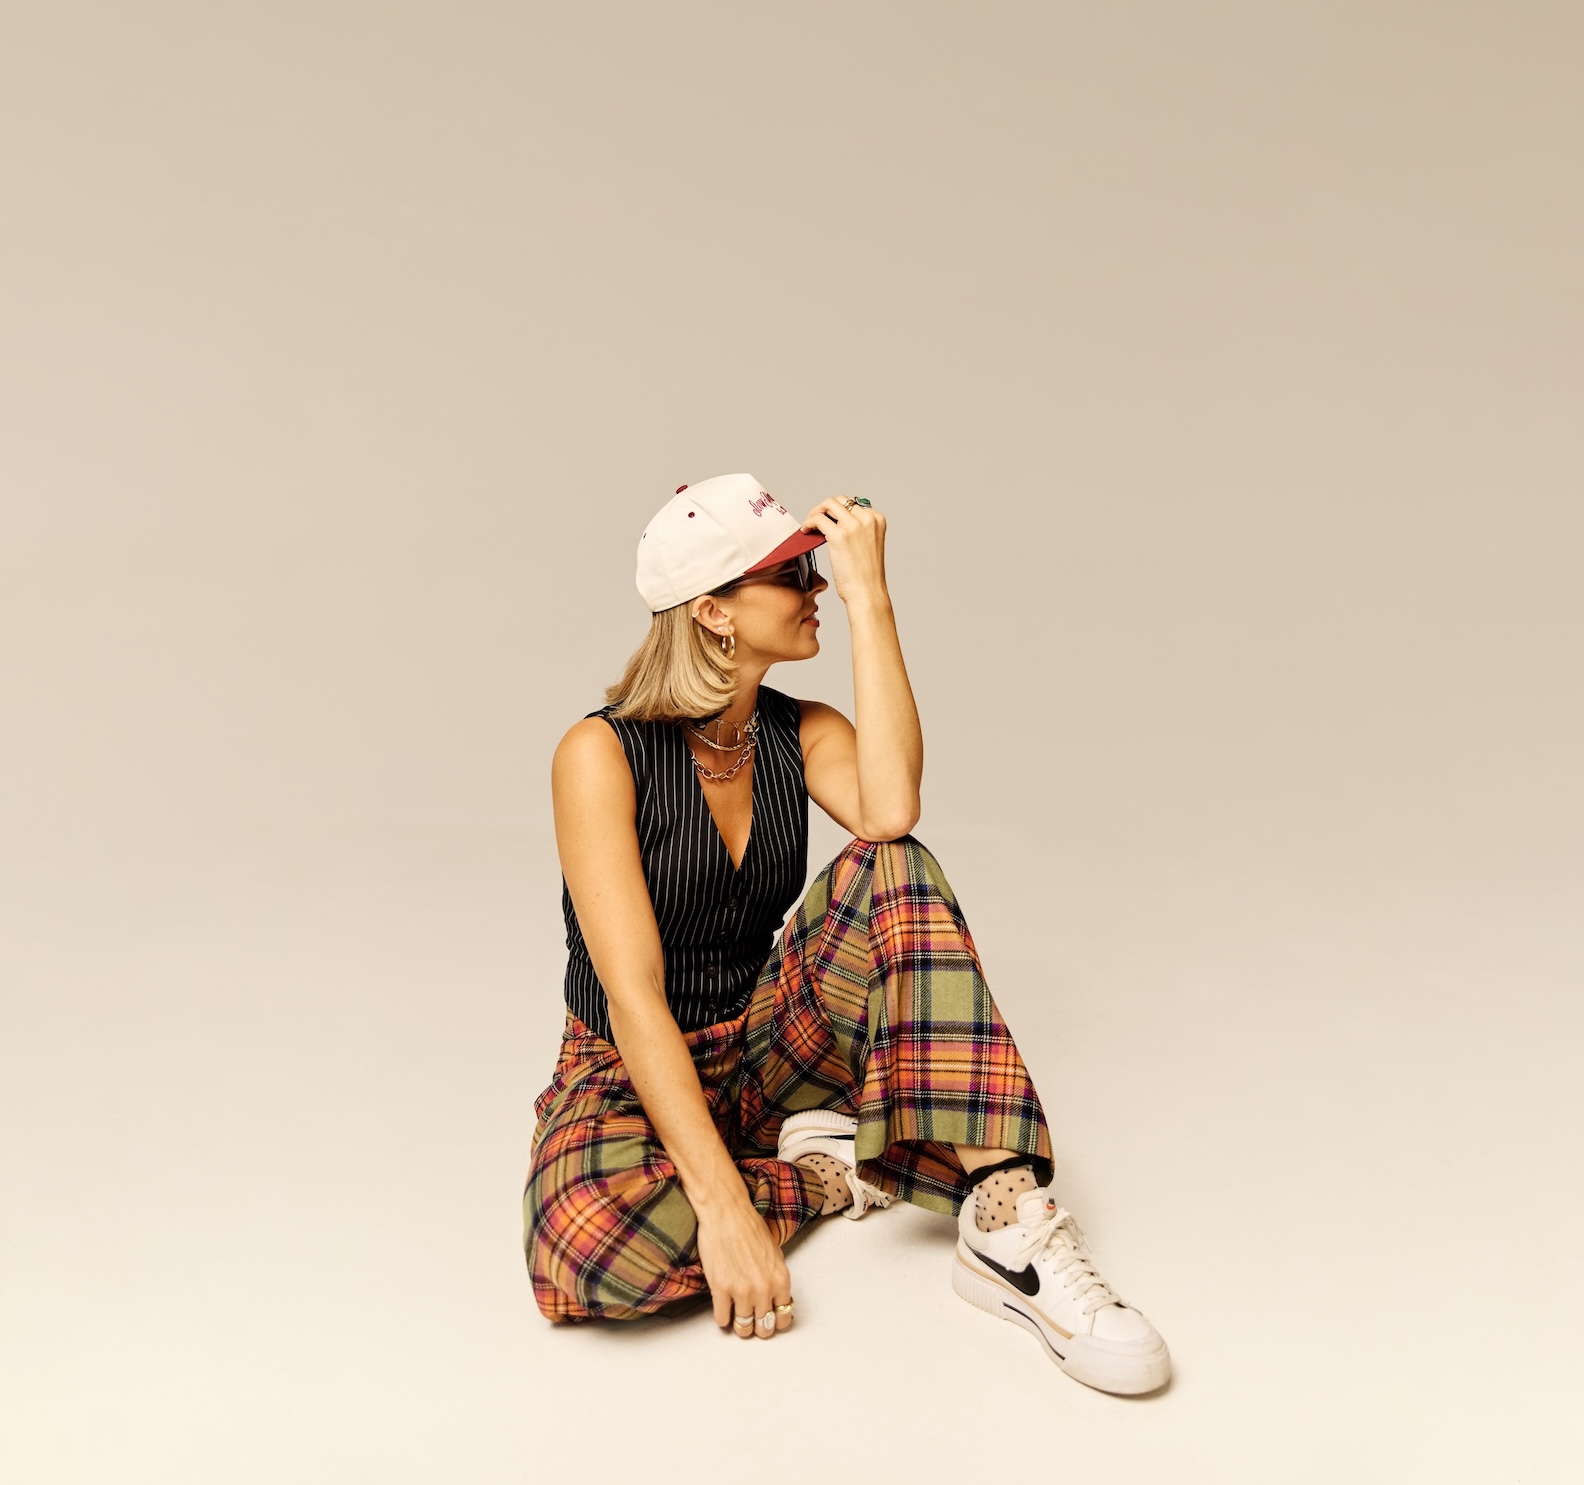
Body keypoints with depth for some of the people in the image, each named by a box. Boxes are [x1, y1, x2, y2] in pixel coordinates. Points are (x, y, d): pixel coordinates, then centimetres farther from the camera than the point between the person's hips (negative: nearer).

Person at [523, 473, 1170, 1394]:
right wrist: (721, 1201, -33)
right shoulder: (603, 754, -17)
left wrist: (870, 595, -24)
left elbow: (891, 813, -27)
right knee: (590, 1249, -39)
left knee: (895, 870, -25)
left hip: (766, 1052, 4)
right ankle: (831, 1172, -13)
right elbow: (633, 995, -25)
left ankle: (1007, 1221, -31)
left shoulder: (804, 734, -2)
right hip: (636, 1075, -3)